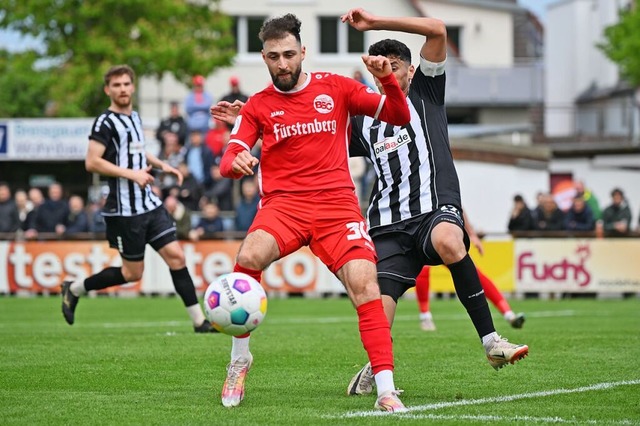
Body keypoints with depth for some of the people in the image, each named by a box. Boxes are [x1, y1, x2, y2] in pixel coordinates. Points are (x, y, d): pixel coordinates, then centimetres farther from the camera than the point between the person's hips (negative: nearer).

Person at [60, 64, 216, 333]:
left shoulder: (134, 117, 14)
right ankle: (74, 289, 18)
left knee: (176, 256, -2)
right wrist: (131, 174, -21)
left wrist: (161, 165, 17)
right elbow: (92, 162, -19)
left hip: (150, 205, 7)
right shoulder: (106, 122, -11)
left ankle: (199, 321, -1)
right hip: (125, 210, -7)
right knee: (133, 273, 0)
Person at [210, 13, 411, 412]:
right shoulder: (258, 106, 10)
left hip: (338, 203, 0)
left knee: (365, 285, -20)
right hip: (283, 203, 0)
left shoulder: (335, 87, 9)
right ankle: (239, 360, -11)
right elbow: (228, 161, 4)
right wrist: (235, 162, -21)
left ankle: (386, 390, -17)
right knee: (249, 257, -30)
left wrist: (388, 79, -11)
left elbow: (399, 116, 7)